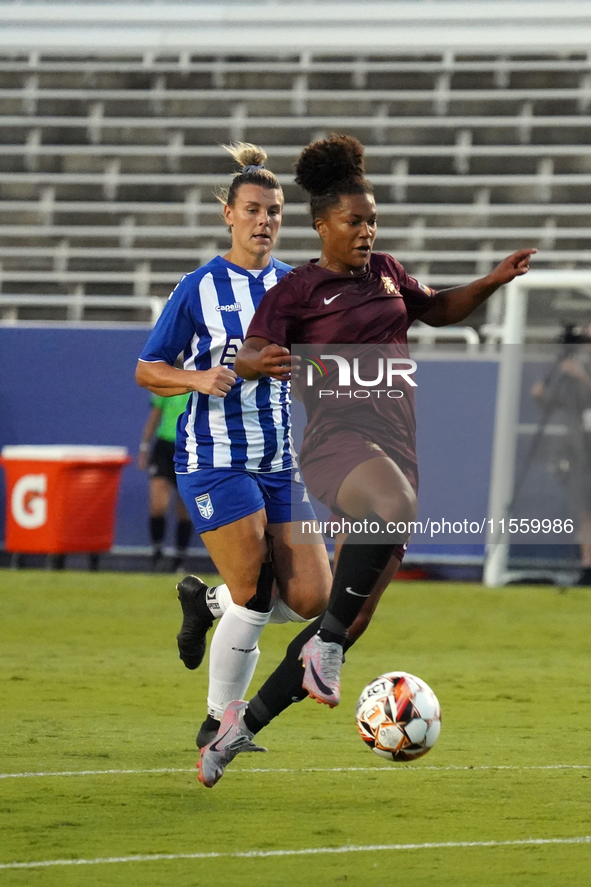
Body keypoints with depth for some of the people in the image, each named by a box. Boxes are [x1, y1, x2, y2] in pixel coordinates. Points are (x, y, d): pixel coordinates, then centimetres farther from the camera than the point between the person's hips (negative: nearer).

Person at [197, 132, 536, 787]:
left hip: (397, 442, 7)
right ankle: (327, 644, -28)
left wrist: (493, 281, 17)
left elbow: (438, 311, 33)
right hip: (338, 436, -7)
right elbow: (246, 358, -9)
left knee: (356, 611, 1)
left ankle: (248, 720, 11)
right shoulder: (296, 290, 0)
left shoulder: (384, 271, 18)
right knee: (393, 508, -42)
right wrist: (262, 362, -32)